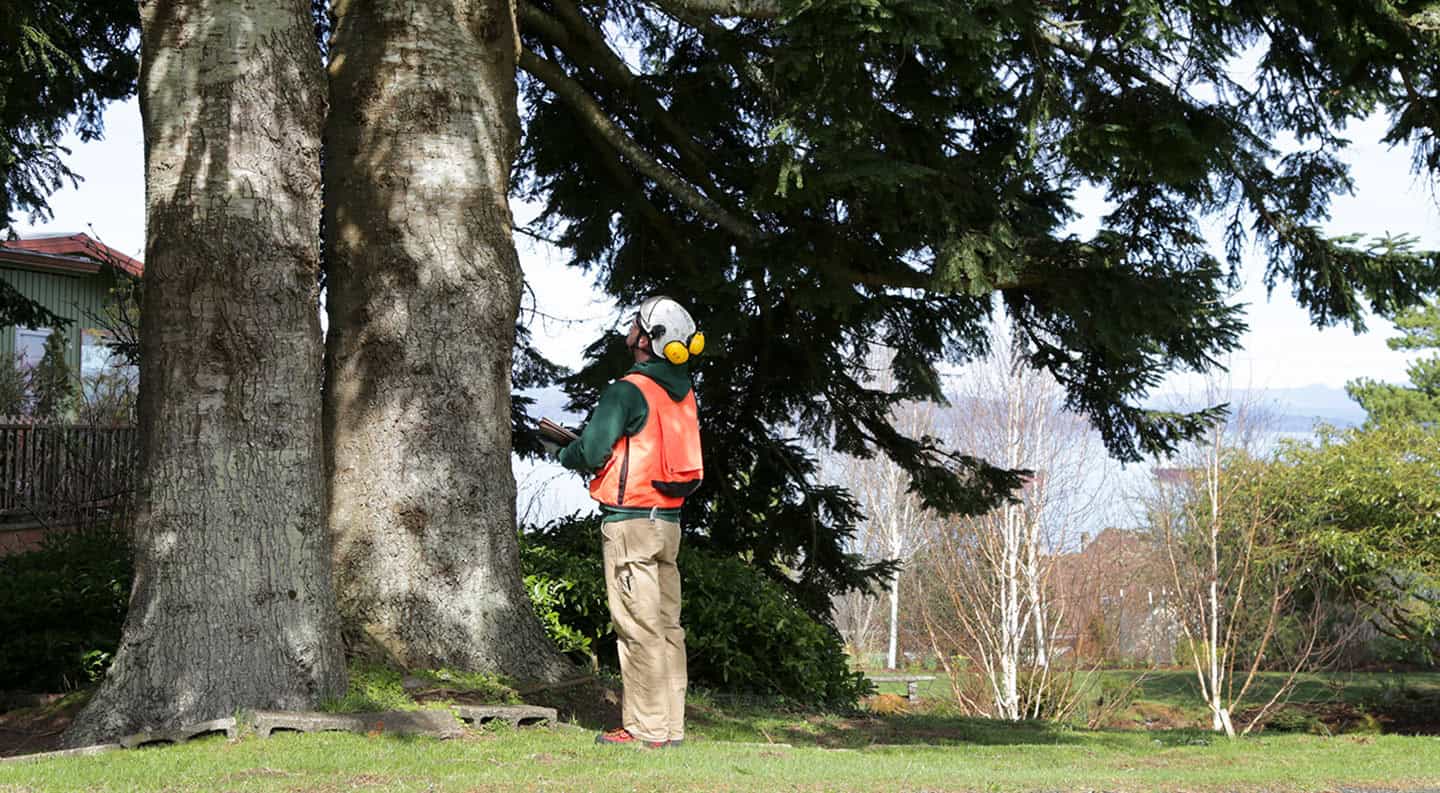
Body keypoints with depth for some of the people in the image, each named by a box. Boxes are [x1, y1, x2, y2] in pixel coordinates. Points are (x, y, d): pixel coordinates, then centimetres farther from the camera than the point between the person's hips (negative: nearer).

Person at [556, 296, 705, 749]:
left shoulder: (628, 390, -13)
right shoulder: (683, 394, 12)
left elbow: (592, 452, -15)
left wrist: (567, 455, 7)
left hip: (631, 522, -8)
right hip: (669, 521, 8)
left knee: (638, 627, -5)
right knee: (666, 626, 10)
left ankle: (646, 729, -4)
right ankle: (670, 727, 13)